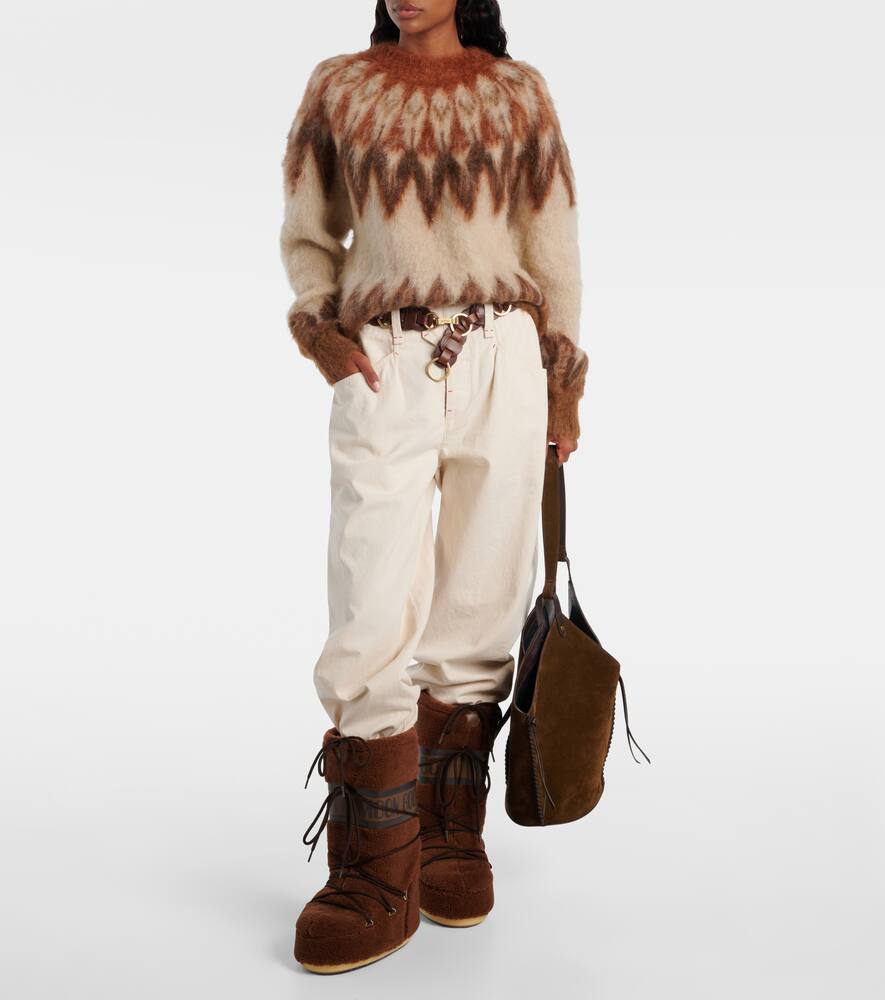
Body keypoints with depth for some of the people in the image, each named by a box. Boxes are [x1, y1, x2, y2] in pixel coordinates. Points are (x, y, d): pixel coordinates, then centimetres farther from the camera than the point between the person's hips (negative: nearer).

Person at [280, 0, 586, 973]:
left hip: (502, 361, 1)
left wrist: (563, 381, 7)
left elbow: (553, 243, 12)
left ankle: (452, 836, 19)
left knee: (478, 609, 2)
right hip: (383, 370, 0)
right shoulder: (339, 83, 13)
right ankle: (379, 877, 3)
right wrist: (317, 324, -3)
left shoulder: (519, 91, 13)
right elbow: (307, 232, 16)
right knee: (373, 620, -9)